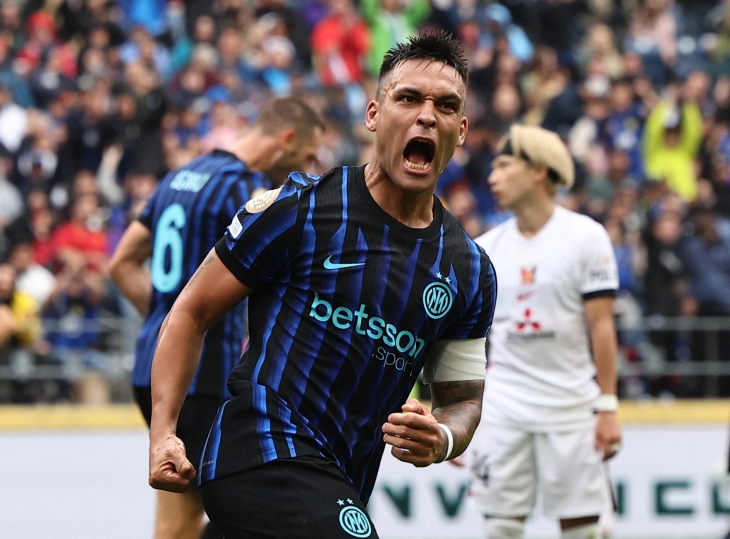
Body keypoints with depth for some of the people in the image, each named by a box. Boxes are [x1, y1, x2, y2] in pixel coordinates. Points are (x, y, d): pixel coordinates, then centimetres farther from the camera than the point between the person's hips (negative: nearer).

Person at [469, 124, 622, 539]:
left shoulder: (585, 236, -3)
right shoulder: (486, 248, 8)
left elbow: (602, 326, -5)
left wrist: (607, 407, -9)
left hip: (571, 405, -3)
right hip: (502, 407, 3)